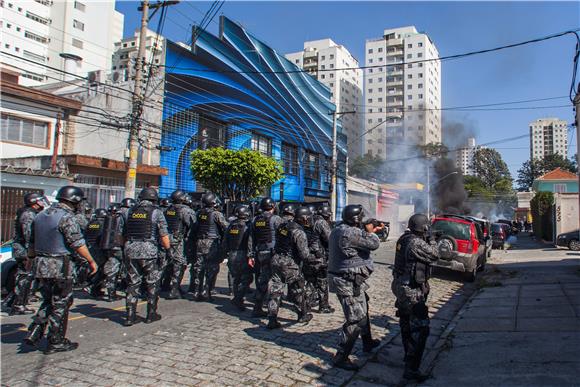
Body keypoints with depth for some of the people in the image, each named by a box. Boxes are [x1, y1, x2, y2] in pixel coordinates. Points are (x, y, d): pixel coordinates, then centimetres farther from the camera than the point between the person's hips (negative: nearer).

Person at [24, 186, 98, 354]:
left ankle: (33, 334, 13)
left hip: (41, 266, 8)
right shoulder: (67, 217, -15)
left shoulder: (40, 216, 11)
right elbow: (78, 244, -17)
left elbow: (32, 243, 18)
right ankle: (56, 342, 13)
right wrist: (91, 261, -8)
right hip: (60, 267, -8)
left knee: (48, 301, 21)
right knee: (61, 304, 4)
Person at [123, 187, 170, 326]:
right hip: (148, 251, -4)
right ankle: (151, 314, 16)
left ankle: (130, 316, 11)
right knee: (151, 283, 8)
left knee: (133, 283, 10)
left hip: (130, 249, 4)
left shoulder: (131, 211, 10)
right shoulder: (156, 212, -3)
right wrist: (167, 247, 6)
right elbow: (164, 234, -8)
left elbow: (124, 233, 12)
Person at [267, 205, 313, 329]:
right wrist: (310, 258, 0)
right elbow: (304, 254, -19)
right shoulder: (299, 232, -18)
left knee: (275, 291, 7)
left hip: (276, 261, 6)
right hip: (290, 265, -5)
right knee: (297, 291, 14)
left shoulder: (281, 226, 3)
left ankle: (272, 320, 5)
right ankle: (303, 315, 32)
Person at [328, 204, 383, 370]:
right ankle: (341, 358, 4)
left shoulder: (339, 230, 8)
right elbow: (373, 244, -20)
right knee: (356, 319, -5)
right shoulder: (350, 232, -24)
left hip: (349, 280, 11)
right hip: (348, 282, -11)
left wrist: (371, 231, 19)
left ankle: (367, 343, 45)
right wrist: (370, 232, -1)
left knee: (363, 309, 27)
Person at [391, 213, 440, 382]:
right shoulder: (417, 243, -24)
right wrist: (430, 241, 3)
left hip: (401, 286, 10)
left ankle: (408, 355, 42)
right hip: (412, 292, -10)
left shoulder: (404, 238, 2)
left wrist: (425, 241, 8)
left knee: (406, 323, 24)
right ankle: (411, 369, -6)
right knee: (420, 329, -6)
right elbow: (434, 255, -12)